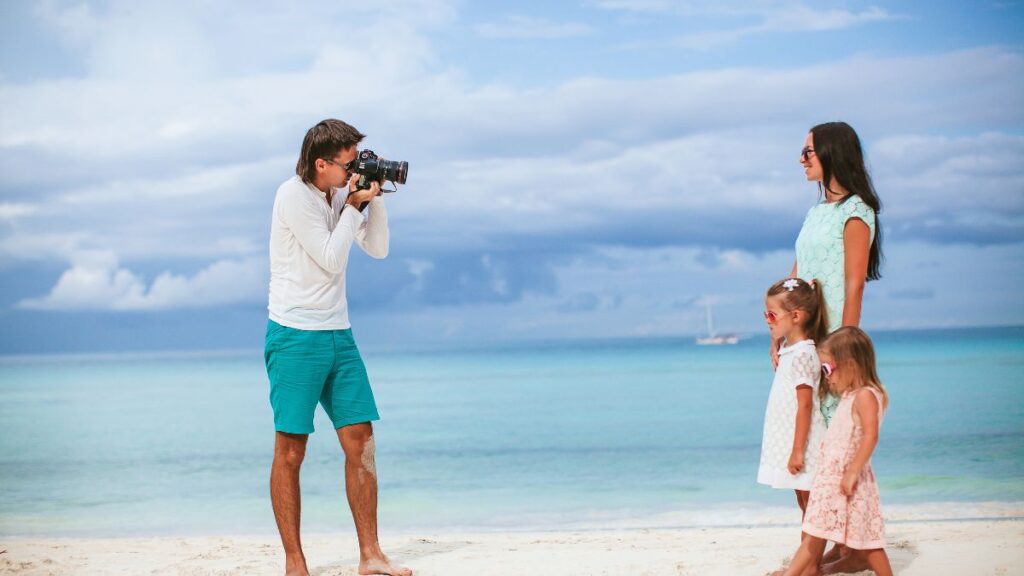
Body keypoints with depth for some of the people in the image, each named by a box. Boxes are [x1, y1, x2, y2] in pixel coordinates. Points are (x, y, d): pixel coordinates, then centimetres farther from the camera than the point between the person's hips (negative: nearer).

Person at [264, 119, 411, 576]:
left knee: (360, 442, 2)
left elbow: (377, 249, 13)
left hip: (337, 335, 7)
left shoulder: (341, 193, 10)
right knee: (290, 452, -3)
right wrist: (354, 205, -10)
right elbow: (331, 260, -13)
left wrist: (374, 198, 2)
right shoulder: (293, 196, -12)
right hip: (296, 336, -7)